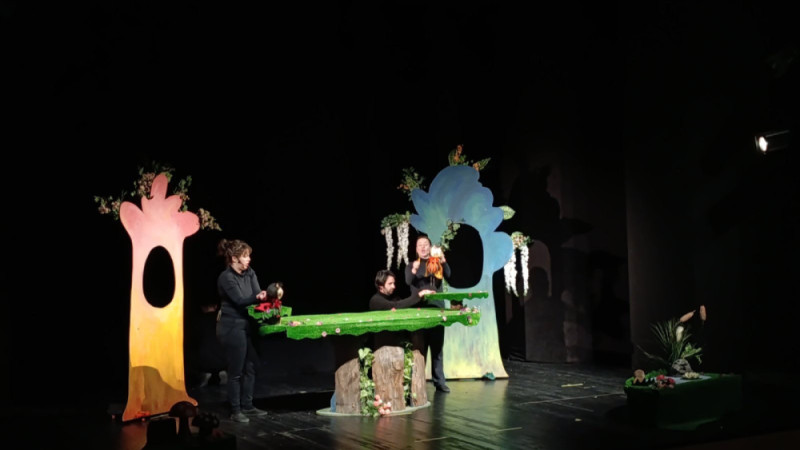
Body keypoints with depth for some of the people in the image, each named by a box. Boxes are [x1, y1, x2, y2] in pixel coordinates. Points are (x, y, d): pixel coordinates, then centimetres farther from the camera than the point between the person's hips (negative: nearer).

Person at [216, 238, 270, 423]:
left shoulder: (249, 273, 6)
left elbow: (257, 294, 0)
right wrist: (257, 297, -38)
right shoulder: (226, 278, -16)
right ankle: (235, 411, 11)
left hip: (247, 325, 8)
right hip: (232, 327, -8)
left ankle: (247, 406, 25)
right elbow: (239, 300, -23)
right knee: (236, 371, 0)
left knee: (250, 367, 13)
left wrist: (266, 295, -21)